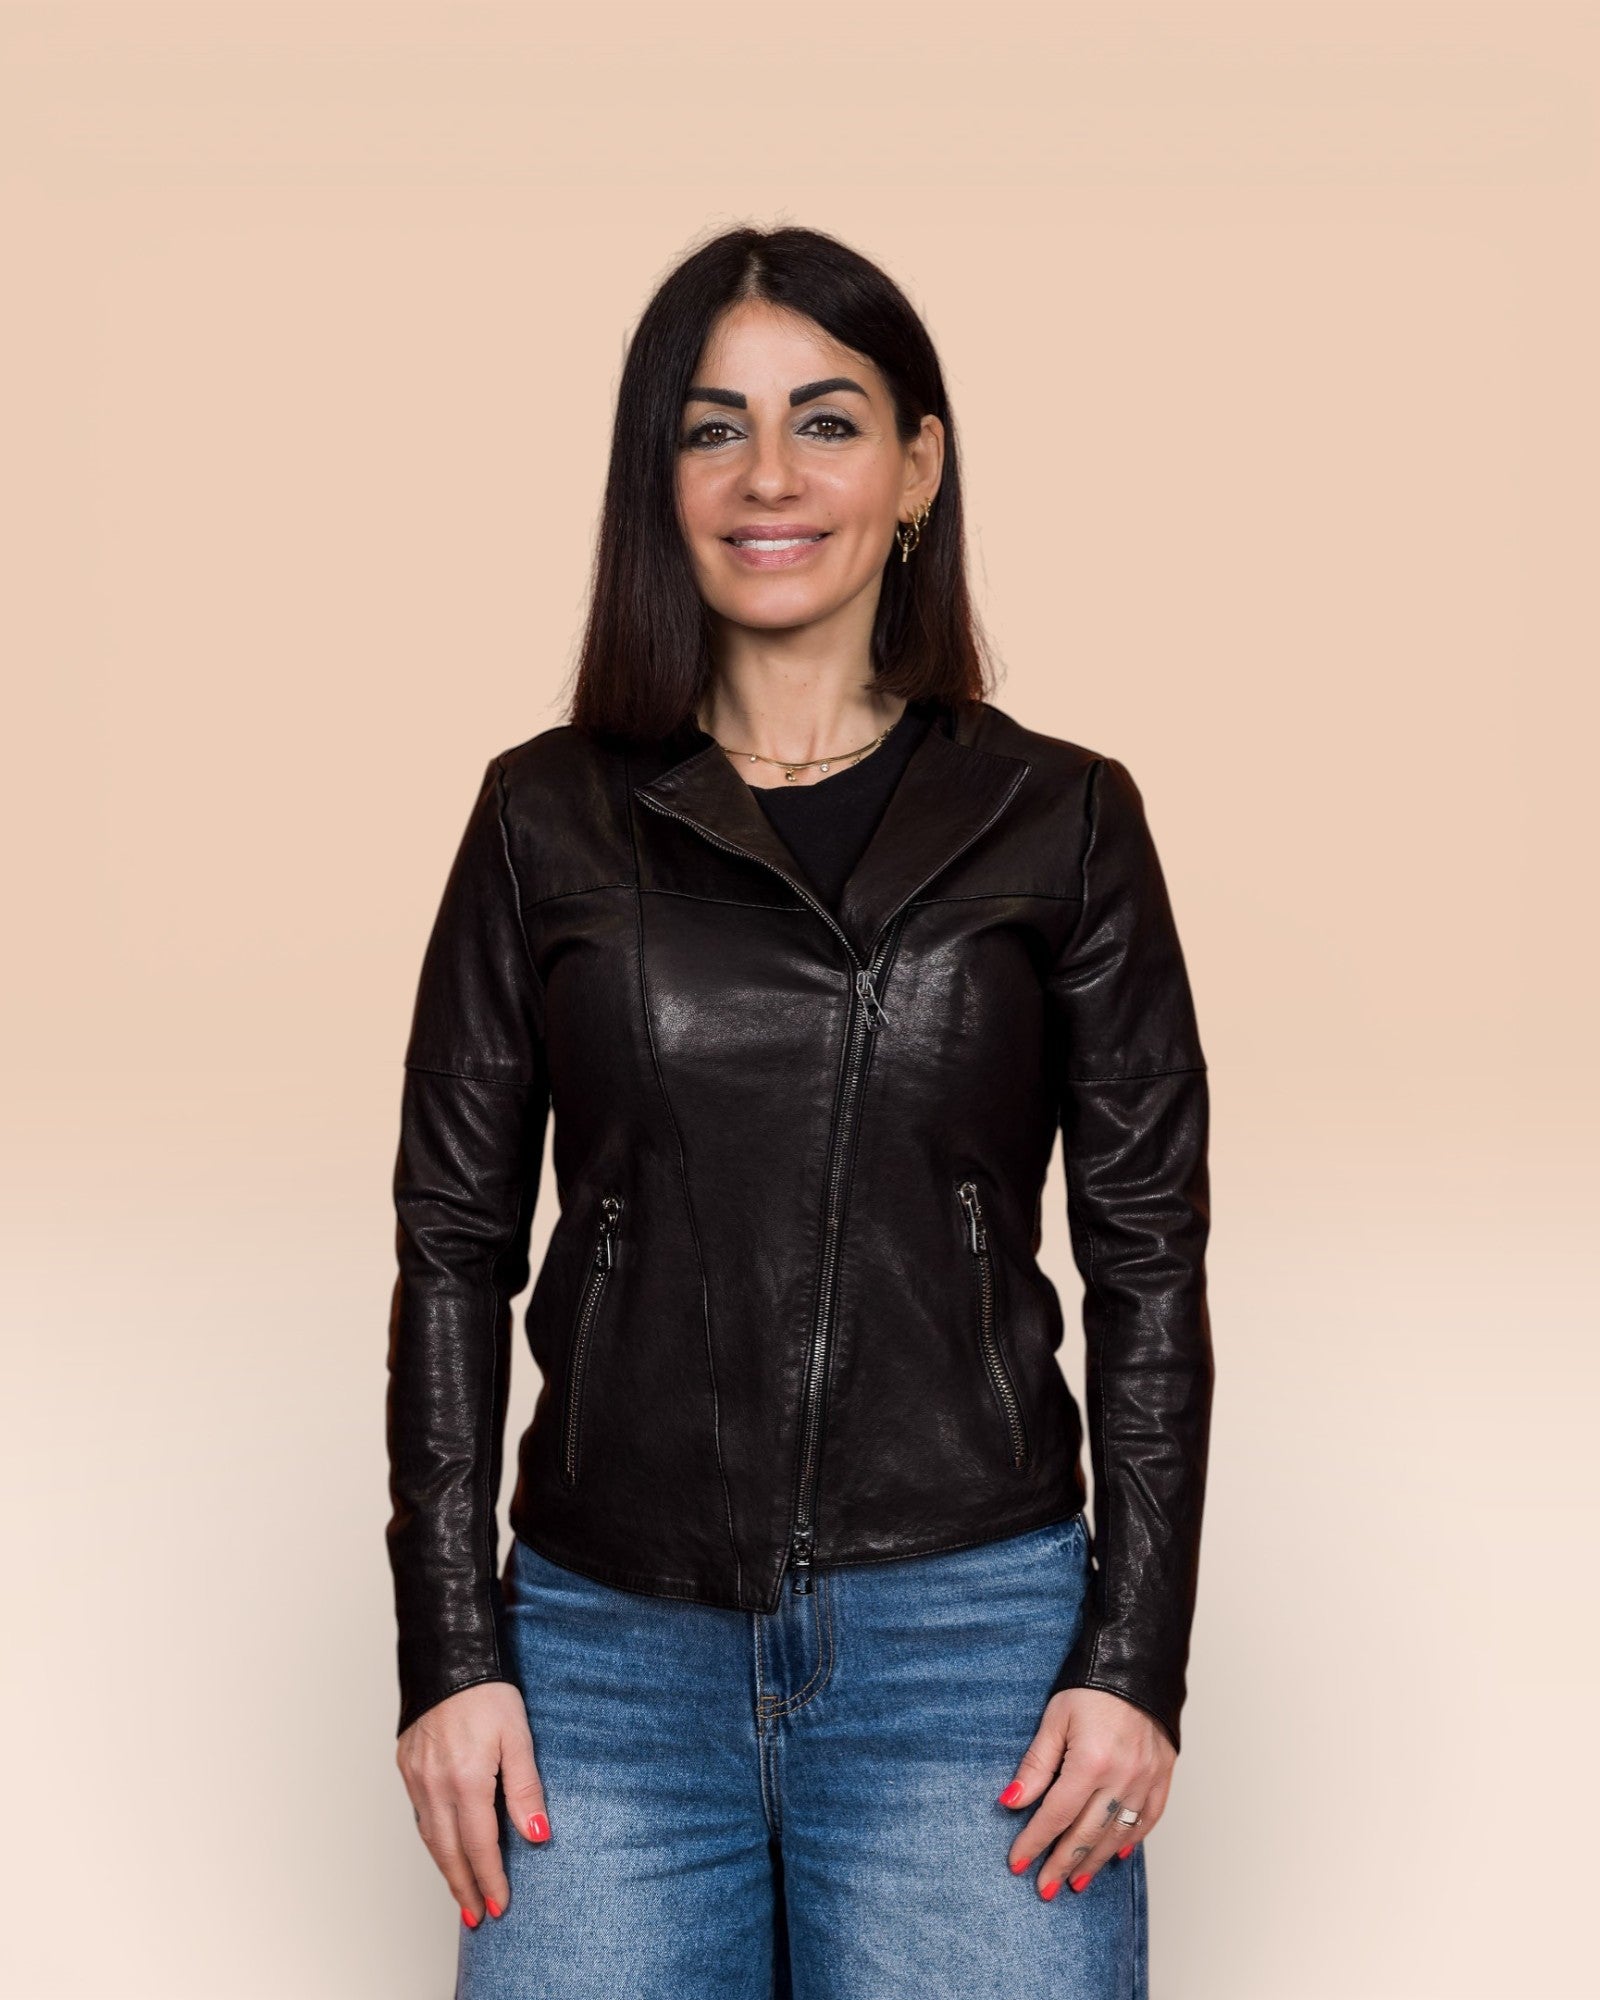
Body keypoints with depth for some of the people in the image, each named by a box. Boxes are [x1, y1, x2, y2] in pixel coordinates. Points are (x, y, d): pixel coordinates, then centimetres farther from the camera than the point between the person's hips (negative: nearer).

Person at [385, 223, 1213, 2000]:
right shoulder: (546, 818, 5)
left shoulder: (1062, 821, 3)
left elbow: (1150, 1262, 3)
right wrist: (451, 1648, 0)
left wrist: (1137, 1658, -3)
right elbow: (454, 1244, 5)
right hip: (607, 1637, 1)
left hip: (971, 1633, -1)